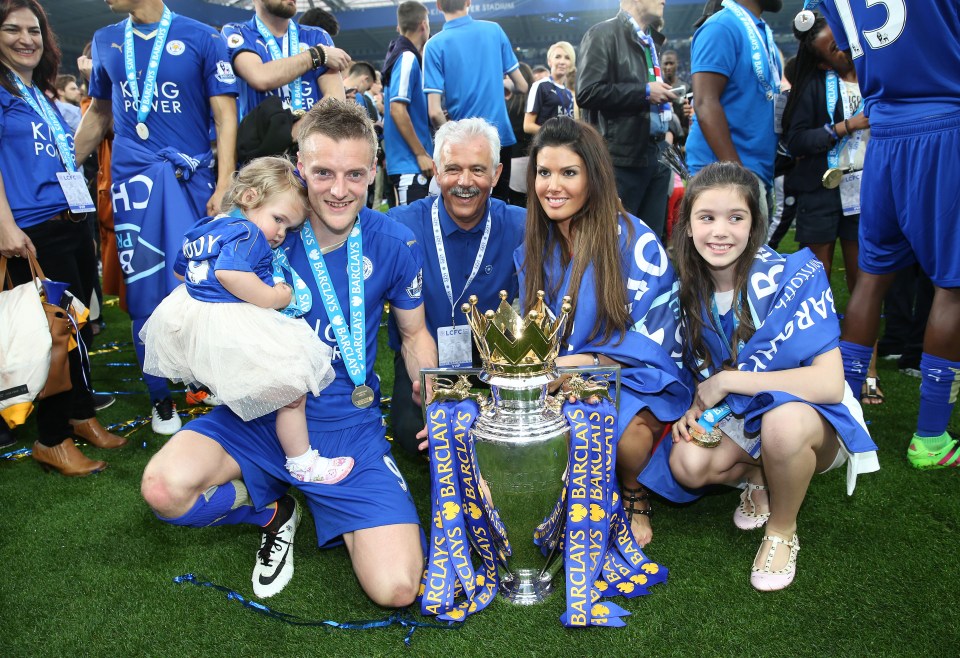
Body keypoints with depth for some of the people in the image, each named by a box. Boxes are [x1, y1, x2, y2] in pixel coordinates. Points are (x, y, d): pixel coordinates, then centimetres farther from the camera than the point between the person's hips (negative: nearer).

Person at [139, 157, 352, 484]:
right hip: (228, 328, -9)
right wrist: (272, 296, -24)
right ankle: (302, 463, 3)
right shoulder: (246, 233, -16)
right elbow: (229, 273, -34)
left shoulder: (206, 226, 14)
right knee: (292, 389, -4)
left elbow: (181, 268, 26)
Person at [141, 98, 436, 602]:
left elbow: (415, 334, 9)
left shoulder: (394, 245, -6)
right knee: (165, 489, -27)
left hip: (349, 427, -1)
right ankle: (272, 511, 6)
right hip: (260, 414, 1)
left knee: (396, 589, -17)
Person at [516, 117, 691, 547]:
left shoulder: (636, 243, -11)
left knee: (624, 426, -37)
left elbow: (653, 342, -12)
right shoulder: (533, 247, 7)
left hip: (635, 382, -4)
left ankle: (633, 495, 0)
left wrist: (584, 363, -27)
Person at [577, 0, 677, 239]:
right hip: (622, 157, -7)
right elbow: (588, 92, -17)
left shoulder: (651, 41, 19)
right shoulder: (603, 34, -5)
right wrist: (645, 92, -14)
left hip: (655, 155, 8)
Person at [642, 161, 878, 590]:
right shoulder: (691, 287, -7)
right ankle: (760, 476, 9)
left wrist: (728, 380, -27)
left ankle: (783, 531, -9)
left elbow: (829, 383, -31)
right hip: (738, 414, 5)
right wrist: (698, 405, -13)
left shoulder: (793, 278, -23)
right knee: (687, 464, -25)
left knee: (783, 422, -39)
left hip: (813, 415, -4)